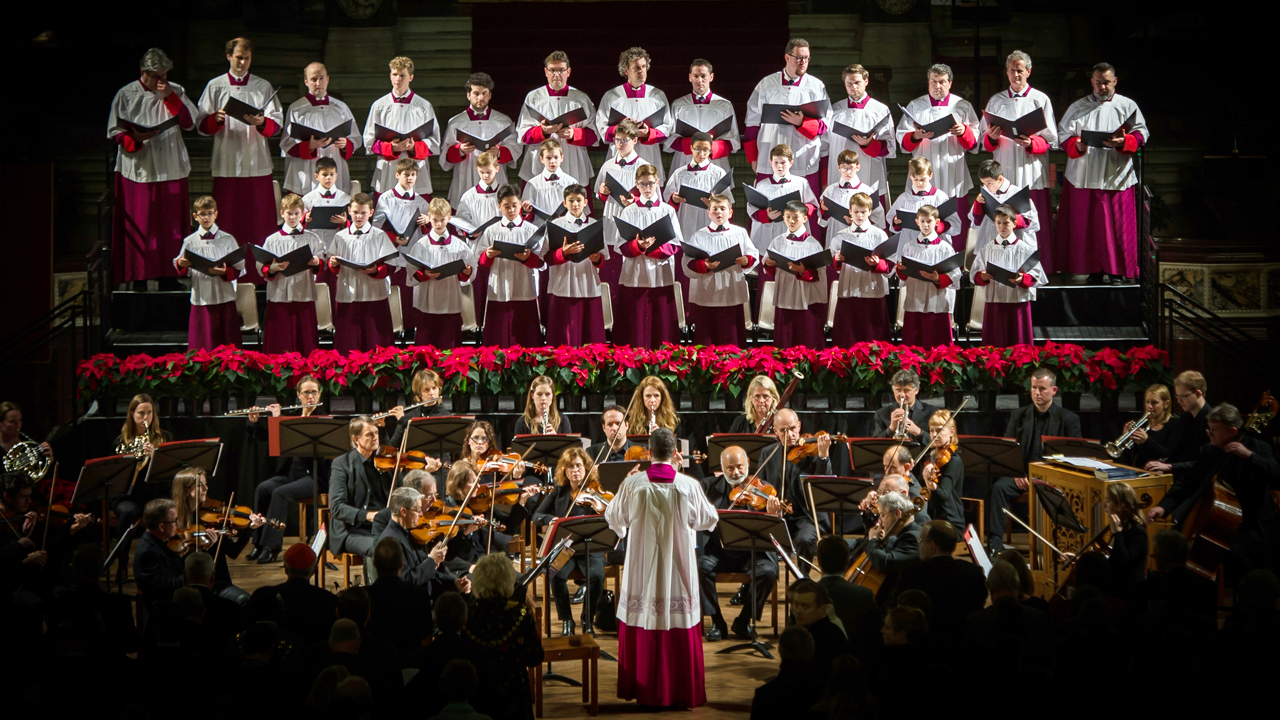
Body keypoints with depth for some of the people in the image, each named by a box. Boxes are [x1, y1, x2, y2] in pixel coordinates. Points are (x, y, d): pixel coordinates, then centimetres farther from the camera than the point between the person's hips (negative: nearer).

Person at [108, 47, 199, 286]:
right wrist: (135, 138, -18)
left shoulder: (176, 92, 9)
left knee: (171, 225, 3)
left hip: (172, 170, 2)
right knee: (140, 228, -3)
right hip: (138, 170, -2)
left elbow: (190, 122, -1)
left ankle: (170, 273, 10)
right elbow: (115, 132, 2)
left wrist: (170, 97, -10)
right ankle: (139, 276, 3)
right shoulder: (126, 95, 2)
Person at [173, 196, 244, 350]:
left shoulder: (227, 239, 4)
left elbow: (239, 269, 1)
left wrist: (225, 272, -18)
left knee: (227, 346, 1)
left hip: (224, 298, -1)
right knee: (202, 346, 1)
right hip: (200, 299, 1)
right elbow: (184, 272, 12)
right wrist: (180, 265, -10)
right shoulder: (189, 242, 7)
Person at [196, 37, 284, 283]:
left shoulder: (263, 86, 10)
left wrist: (261, 123, -19)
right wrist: (215, 120, -17)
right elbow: (202, 125, 5)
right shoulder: (215, 86, 9)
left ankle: (259, 275, 2)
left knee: (259, 219, -2)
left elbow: (277, 122, 3)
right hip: (227, 164, 0)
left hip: (257, 163, 0)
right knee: (227, 222, -1)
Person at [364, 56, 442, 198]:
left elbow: (434, 143, 7)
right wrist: (391, 147, -12)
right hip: (387, 175, 0)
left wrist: (414, 147, -13)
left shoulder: (424, 106, 9)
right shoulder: (379, 106, 11)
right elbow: (369, 142, 8)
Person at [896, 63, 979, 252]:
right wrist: (916, 136, -18)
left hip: (954, 179, 0)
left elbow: (974, 143, 5)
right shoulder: (915, 106, 10)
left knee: (957, 229, -1)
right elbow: (903, 140, 3)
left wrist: (964, 131, -16)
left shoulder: (963, 106, 10)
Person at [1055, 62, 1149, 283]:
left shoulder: (1127, 106, 10)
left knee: (1116, 226, -3)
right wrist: (1077, 145, -16)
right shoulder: (1077, 107, 12)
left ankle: (1116, 271, 3)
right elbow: (1063, 136, 6)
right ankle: (1092, 269, 4)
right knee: (1084, 226, -2)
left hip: (1116, 177, -1)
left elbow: (1142, 134, 4)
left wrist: (1123, 142, -17)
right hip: (1083, 178, 1)